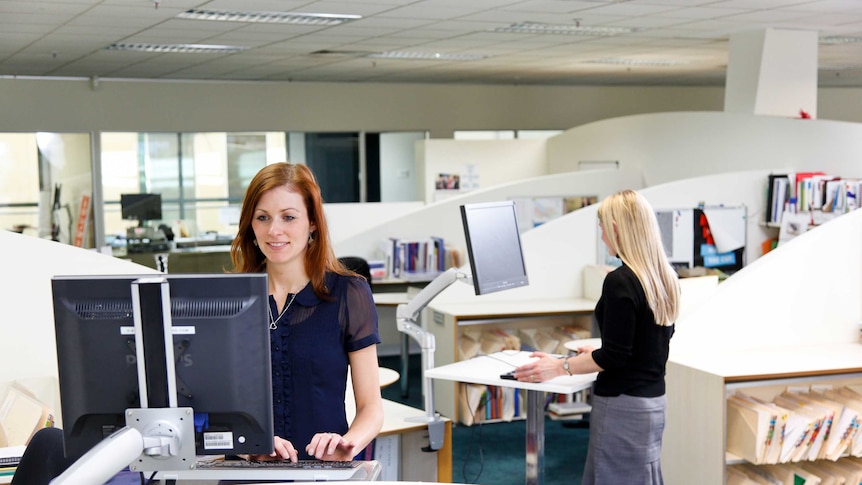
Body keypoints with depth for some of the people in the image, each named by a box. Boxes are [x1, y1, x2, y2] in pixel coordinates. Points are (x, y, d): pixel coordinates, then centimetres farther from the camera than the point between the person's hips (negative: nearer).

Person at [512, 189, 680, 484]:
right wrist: (598, 353, 27)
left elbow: (615, 357, -19)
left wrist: (560, 367, -9)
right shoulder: (664, 278, 6)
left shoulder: (620, 282, -19)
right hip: (653, 400, 8)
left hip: (624, 405, -8)